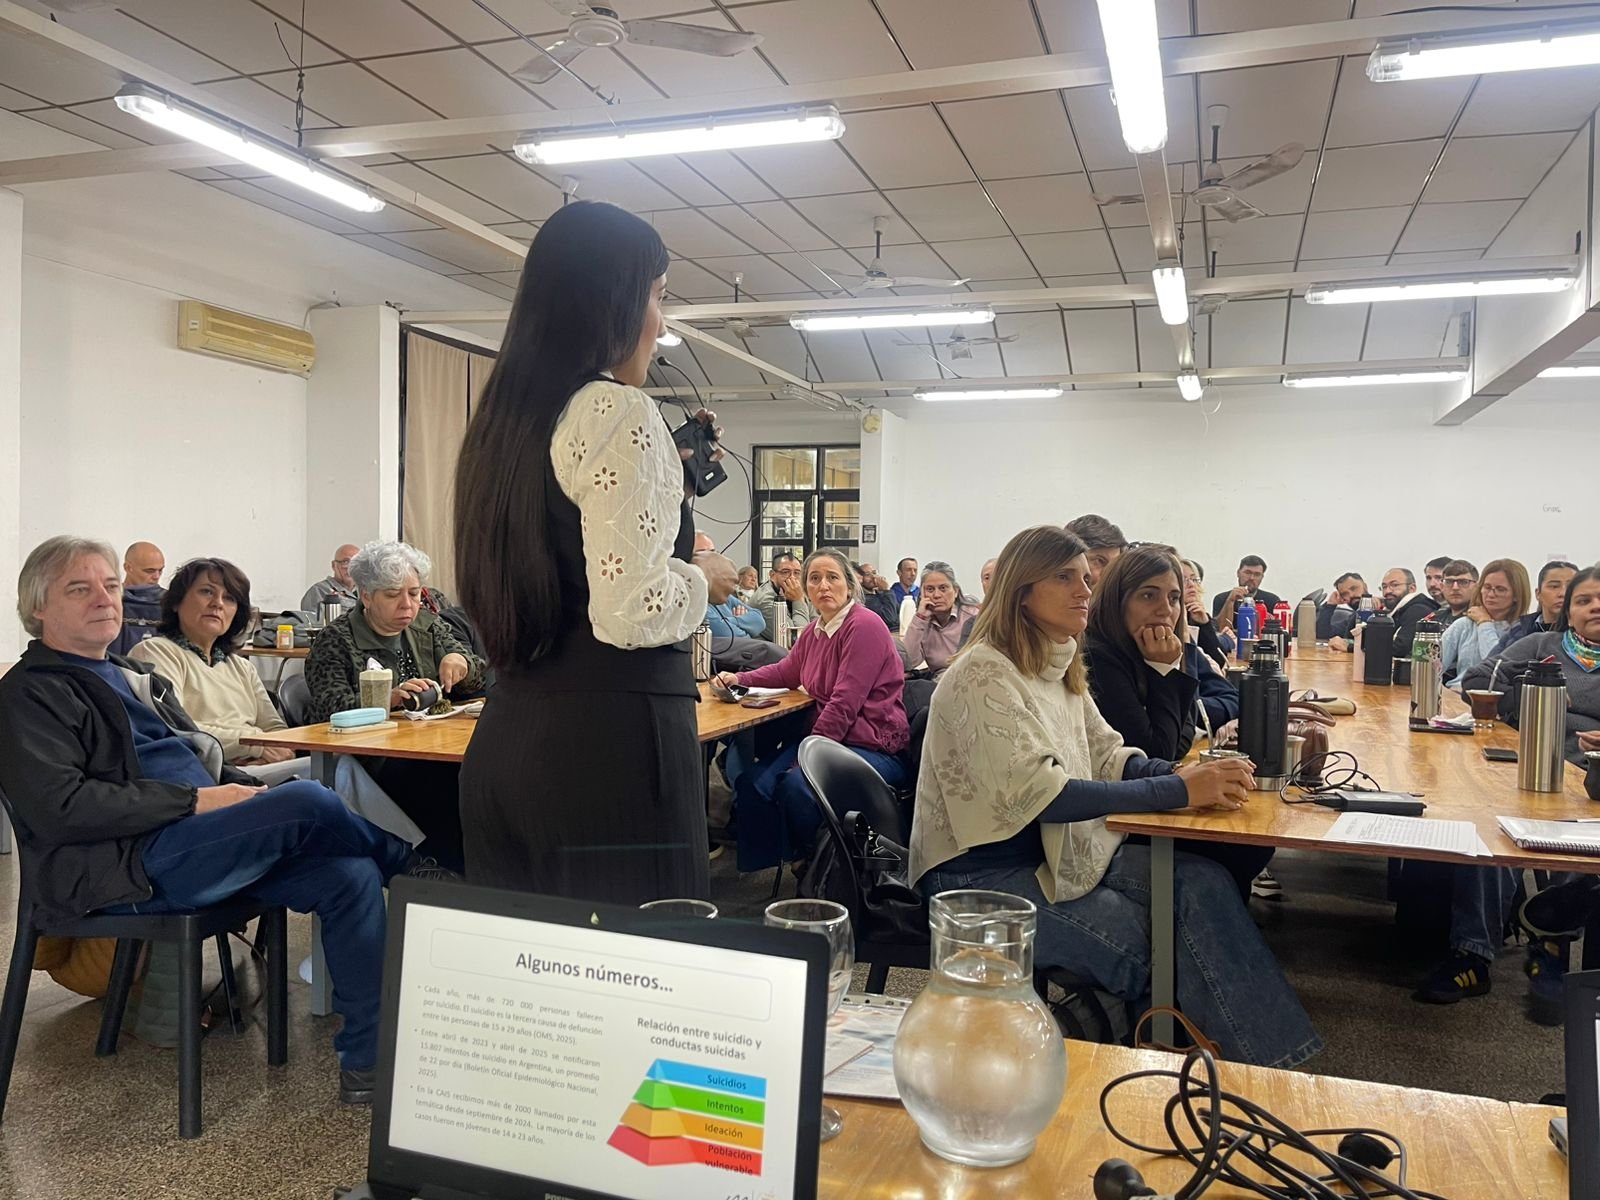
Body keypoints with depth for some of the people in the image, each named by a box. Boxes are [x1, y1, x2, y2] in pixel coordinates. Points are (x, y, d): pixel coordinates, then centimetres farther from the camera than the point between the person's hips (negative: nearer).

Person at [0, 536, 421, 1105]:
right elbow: (59, 806, -15)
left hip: (207, 843, 8)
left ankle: (366, 1061, -10)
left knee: (351, 876, -15)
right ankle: (412, 867, 3)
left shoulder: (135, 678, 26)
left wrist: (250, 791, 7)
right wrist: (195, 801, -16)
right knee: (308, 800, -27)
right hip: (133, 865, -8)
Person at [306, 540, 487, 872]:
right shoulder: (334, 641, 1)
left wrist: (460, 662, -5)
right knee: (449, 775, -34)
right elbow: (330, 708, -12)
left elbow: (479, 680, 19)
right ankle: (456, 872, -23)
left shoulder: (429, 627, 17)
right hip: (372, 765, -5)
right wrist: (388, 698, -29)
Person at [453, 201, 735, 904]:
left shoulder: (505, 417, 14)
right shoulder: (619, 411, -12)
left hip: (507, 740, 9)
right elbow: (632, 612, -21)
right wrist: (701, 576, 0)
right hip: (610, 742, -9)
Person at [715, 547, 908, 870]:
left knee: (796, 784, -29)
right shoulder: (813, 631, 12)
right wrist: (739, 679, 15)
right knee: (754, 783, -11)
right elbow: (786, 672, 30)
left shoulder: (864, 626, -15)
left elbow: (845, 703, -20)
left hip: (874, 746, -8)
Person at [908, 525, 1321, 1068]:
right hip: (984, 872, -8)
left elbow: (1107, 755, 12)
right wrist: (1178, 791, -28)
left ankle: (1269, 1061, -7)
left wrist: (1186, 773, -10)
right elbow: (1039, 793, -27)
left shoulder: (1060, 668, 10)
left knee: (1203, 881, -11)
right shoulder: (984, 675, -18)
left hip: (1062, 848, 8)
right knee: (1140, 938, -21)